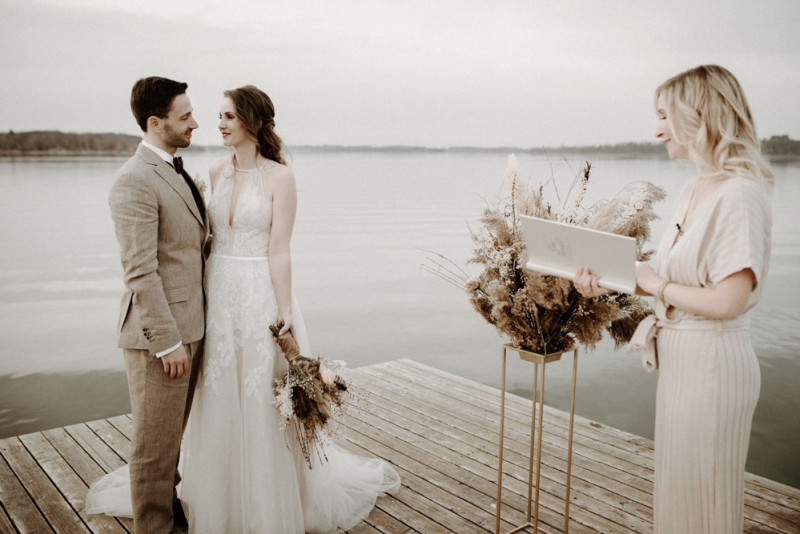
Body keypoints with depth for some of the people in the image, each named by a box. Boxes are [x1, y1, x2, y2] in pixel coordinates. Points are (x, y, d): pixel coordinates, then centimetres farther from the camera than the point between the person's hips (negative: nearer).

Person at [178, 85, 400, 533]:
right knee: (220, 405, 14)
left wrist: (285, 312, -16)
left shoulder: (279, 177, -9)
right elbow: (213, 233, 12)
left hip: (259, 294, -5)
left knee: (263, 404, 5)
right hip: (219, 294, 5)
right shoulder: (218, 171, 7)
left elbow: (279, 250, -12)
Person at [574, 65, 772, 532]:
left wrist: (656, 285, -12)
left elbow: (727, 301, -25)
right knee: (676, 489, 22)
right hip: (681, 356, 9)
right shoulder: (694, 191, 9)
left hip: (711, 361, -9)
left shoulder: (739, 193, -20)